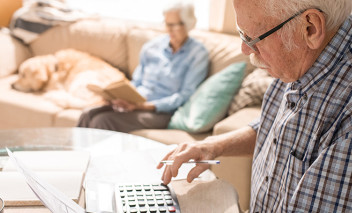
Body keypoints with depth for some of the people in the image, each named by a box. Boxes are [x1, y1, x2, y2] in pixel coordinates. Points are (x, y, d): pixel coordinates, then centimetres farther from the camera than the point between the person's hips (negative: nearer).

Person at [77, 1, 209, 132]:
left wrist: (144, 106, -18)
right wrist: (124, 98, -6)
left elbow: (185, 96, -8)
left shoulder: (198, 54, -1)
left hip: (162, 112, -5)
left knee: (103, 121, -28)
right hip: (135, 104, 5)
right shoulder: (151, 47, 13)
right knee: (87, 115, -22)